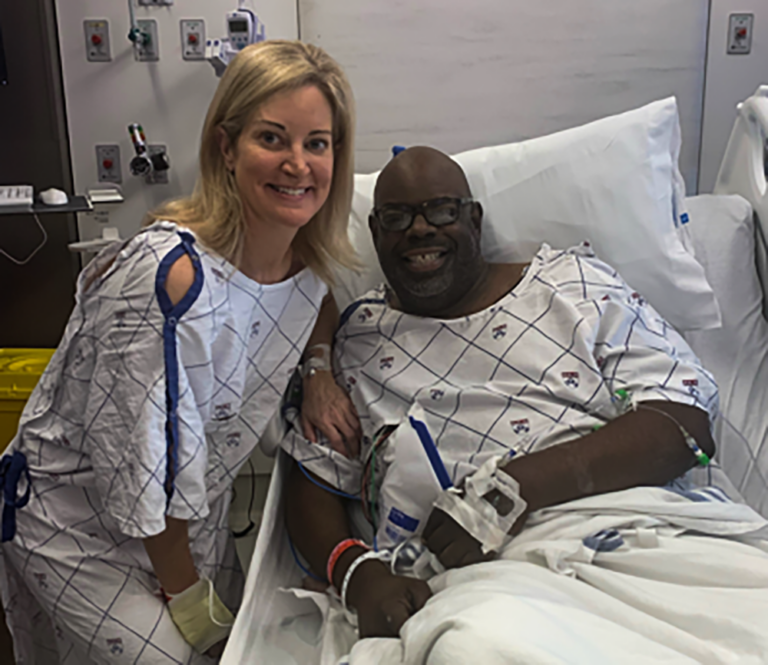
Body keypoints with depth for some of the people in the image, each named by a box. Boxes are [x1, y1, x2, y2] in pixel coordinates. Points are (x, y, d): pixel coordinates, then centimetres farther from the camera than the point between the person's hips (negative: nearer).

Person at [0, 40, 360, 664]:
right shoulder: (170, 275, -34)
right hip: (78, 523, -6)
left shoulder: (309, 261, -11)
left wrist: (319, 368, -6)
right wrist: (191, 600, -14)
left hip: (190, 516, 7)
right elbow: (152, 469, -27)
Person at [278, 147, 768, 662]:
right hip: (480, 577, 0)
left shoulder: (574, 282, 14)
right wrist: (359, 574, -7)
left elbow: (685, 421, 2)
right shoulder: (352, 336, 19)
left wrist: (508, 487, -11)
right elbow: (313, 484, 17)